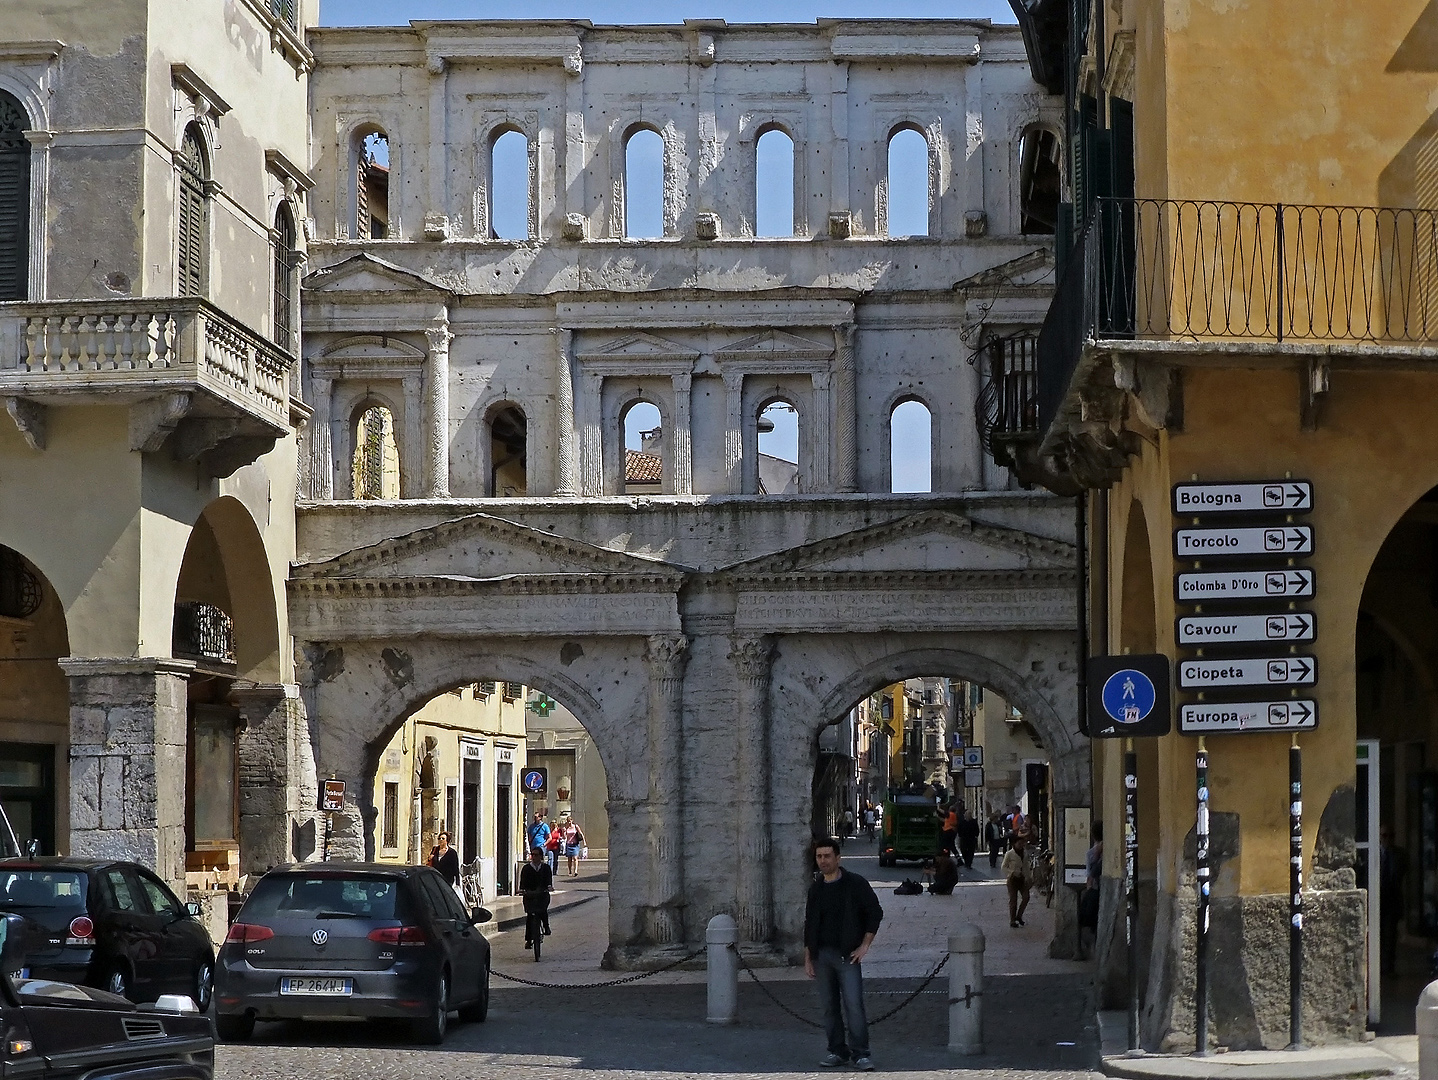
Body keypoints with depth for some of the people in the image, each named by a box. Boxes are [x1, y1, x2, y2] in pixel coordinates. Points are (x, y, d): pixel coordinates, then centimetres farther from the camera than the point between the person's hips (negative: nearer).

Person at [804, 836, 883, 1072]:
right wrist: (808, 959, 12)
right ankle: (837, 1051, 14)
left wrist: (864, 945, -6)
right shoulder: (816, 889, 11)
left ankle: (860, 1054, -8)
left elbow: (875, 913, -1)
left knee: (853, 1004, -11)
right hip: (822, 955, 5)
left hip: (847, 954, -5)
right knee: (829, 1006, 6)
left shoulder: (855, 884, -3)